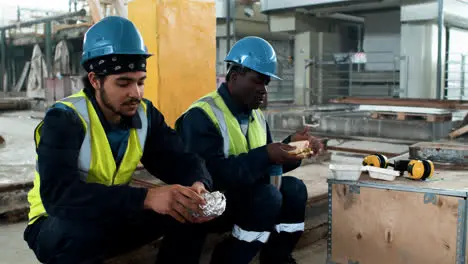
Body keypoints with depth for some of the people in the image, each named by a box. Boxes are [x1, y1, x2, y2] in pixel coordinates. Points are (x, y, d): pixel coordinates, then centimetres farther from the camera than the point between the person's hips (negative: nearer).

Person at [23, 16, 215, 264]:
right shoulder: (64, 120, -24)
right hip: (60, 226, -4)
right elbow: (57, 194, -38)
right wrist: (146, 197, -49)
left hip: (112, 218, 5)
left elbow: (179, 159, -7)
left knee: (188, 208, -13)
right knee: (82, 232, -38)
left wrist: (198, 185, -33)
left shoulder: (144, 113, -6)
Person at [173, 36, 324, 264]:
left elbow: (266, 166, 10)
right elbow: (212, 175, -30)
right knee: (268, 197, -28)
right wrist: (265, 155, -34)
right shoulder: (201, 116, -19)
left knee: (294, 189, -12)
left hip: (241, 197, 8)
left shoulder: (256, 117, 8)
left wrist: (291, 145, -8)